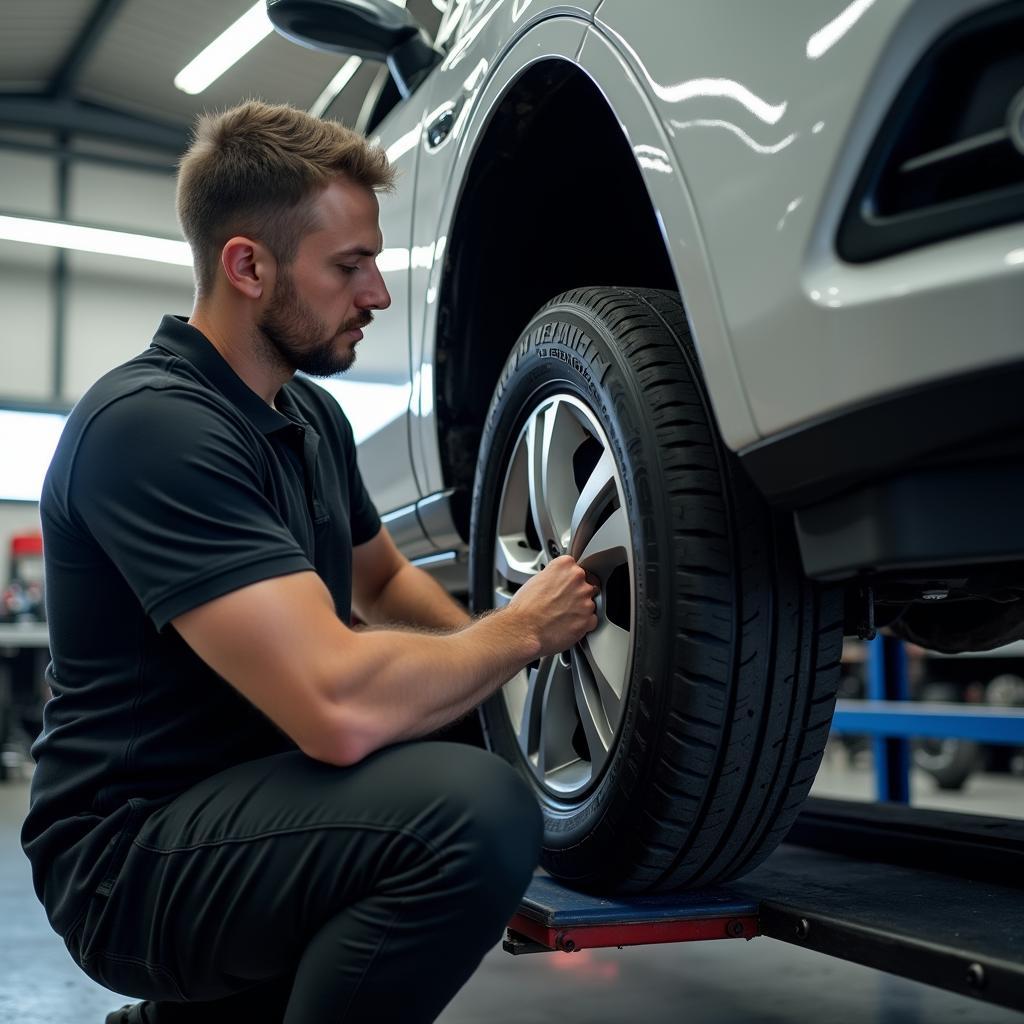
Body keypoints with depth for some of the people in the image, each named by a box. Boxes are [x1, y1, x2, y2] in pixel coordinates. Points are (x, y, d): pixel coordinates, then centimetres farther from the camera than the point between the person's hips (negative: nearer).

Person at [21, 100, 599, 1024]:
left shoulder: (311, 413, 8)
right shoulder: (151, 426, -22)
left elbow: (383, 580, 25)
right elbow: (341, 705, -31)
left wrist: (481, 641, 5)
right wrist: (521, 630, -14)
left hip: (244, 788, 10)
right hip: (131, 850, -10)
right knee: (477, 813, -29)